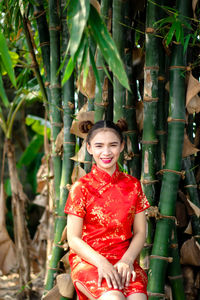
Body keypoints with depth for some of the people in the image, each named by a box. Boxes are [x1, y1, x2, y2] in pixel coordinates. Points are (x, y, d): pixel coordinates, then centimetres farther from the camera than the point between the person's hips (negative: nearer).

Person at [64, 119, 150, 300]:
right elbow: (74, 239, -1)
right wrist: (101, 262, -17)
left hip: (124, 261, 2)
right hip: (88, 261, -2)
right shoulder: (81, 187, 0)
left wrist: (127, 260, -9)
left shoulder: (133, 185, 9)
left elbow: (140, 233, 10)